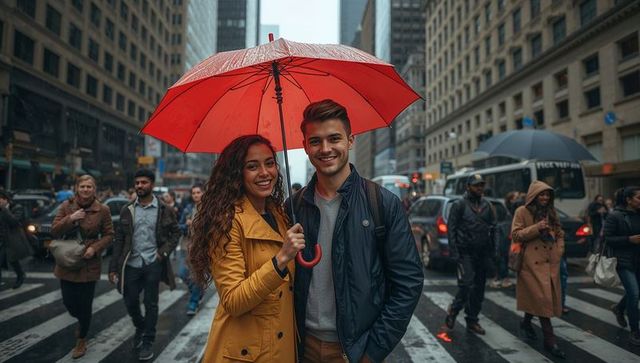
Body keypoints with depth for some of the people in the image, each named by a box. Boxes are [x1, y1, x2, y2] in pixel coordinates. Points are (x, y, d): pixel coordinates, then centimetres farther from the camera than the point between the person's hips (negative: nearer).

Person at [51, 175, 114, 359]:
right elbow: (54, 230, -3)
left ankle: (81, 341, 27)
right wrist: (70, 219, -19)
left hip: (89, 263, -2)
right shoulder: (66, 206, -1)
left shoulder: (102, 210, -7)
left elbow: (109, 235, -2)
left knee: (85, 305, 4)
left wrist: (95, 248, -18)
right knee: (68, 302, 9)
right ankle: (82, 321, 45)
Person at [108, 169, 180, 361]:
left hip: (153, 264, -2)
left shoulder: (163, 210, -3)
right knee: (130, 302, 12)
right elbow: (119, 239, 4)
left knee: (151, 304, 5)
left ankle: (148, 341, 21)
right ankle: (140, 327, 41)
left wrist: (164, 251, -9)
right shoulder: (127, 210, 3)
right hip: (131, 264, 2)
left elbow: (176, 232, 5)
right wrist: (114, 266, 0)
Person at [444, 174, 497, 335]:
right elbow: (451, 229, -6)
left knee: (479, 289, 9)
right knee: (467, 285, -12)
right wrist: (455, 253, -13)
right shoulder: (459, 205, -4)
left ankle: (472, 321, 20)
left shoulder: (487, 206, 12)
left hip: (483, 254, 5)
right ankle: (453, 311, 12)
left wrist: (491, 253, 7)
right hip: (466, 254, -5)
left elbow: (493, 229, 14)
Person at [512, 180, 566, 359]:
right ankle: (550, 340, -4)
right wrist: (536, 228, -18)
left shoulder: (551, 212, 14)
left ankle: (526, 322, 35)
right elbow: (515, 235, -8)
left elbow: (560, 234, 22)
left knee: (550, 297, 11)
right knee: (542, 297, -9)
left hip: (551, 262, 6)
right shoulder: (522, 212, -3)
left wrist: (559, 251, 8)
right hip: (532, 262, -6)